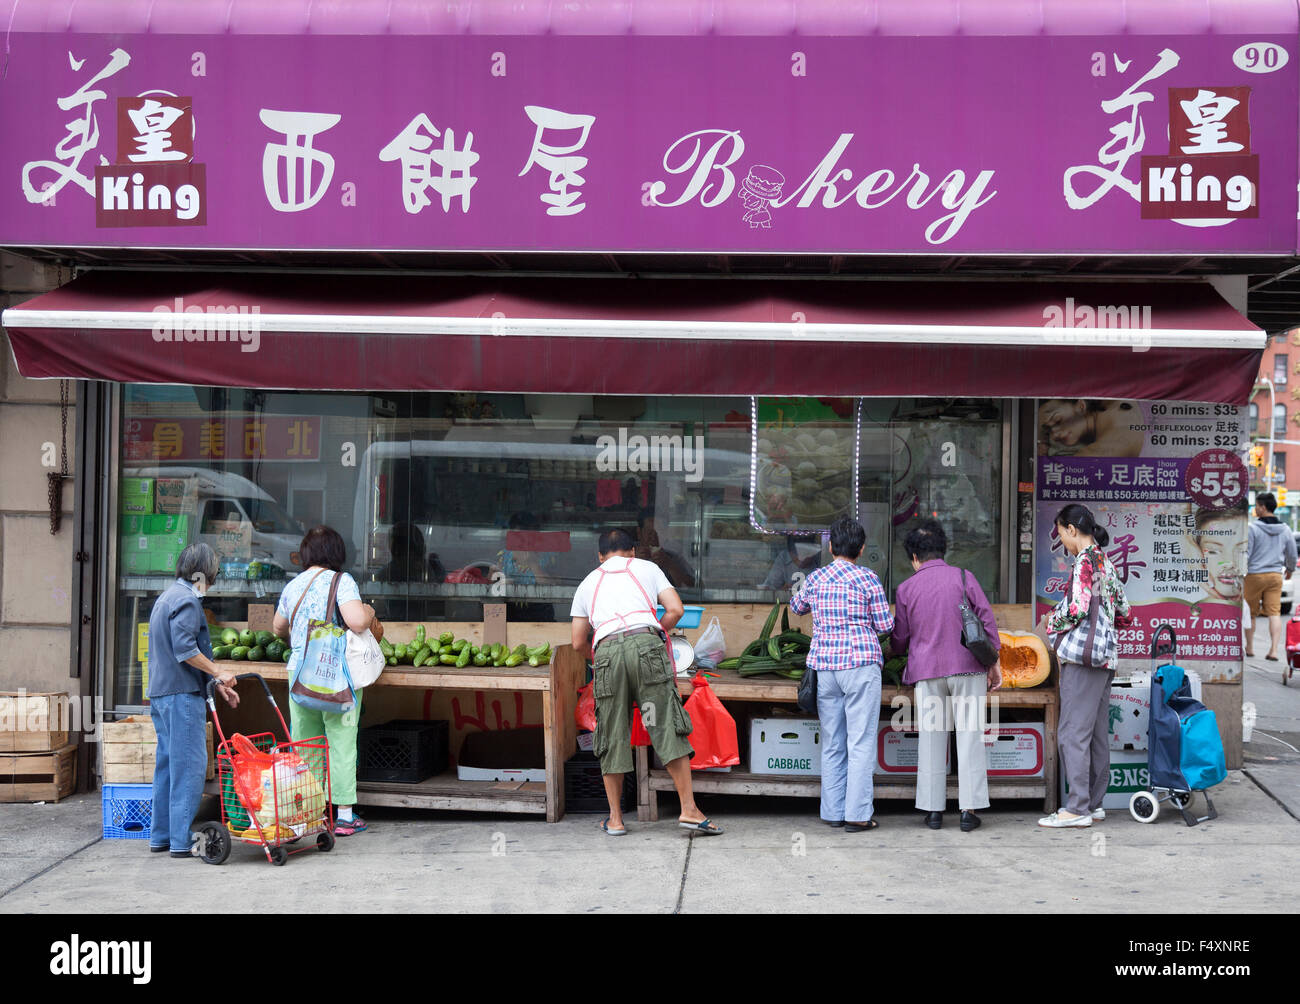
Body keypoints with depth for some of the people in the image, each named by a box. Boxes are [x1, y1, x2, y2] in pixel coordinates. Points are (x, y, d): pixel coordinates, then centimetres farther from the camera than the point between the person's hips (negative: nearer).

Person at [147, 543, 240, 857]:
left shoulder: (166, 597, 21)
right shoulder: (187, 600, -11)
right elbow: (185, 649, -21)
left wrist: (217, 684, 21)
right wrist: (218, 672, -13)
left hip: (160, 693, 10)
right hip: (182, 694, -10)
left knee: (167, 764, 13)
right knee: (189, 765, -7)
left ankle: (160, 836, 18)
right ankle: (181, 840, -7)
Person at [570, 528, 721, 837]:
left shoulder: (588, 583, 28)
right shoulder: (647, 568, 24)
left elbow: (578, 644, 24)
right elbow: (676, 609, 12)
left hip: (606, 651, 2)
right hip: (646, 643, -1)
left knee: (612, 736, 8)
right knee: (668, 728, 0)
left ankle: (615, 819, 13)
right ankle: (689, 809, -4)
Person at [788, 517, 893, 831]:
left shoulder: (815, 578, 8)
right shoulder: (867, 579, -3)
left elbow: (797, 606, 28)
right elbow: (885, 625, -1)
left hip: (824, 666, 4)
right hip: (860, 664, -4)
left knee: (832, 744, 10)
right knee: (861, 742, -2)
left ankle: (834, 811, 12)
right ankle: (857, 814, -4)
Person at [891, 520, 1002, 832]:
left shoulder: (906, 589, 4)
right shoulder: (963, 577, 1)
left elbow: (900, 639, 11)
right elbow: (987, 620, -2)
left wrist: (889, 652, 33)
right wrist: (993, 663, 4)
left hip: (927, 671, 1)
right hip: (967, 667, -1)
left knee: (931, 739, 6)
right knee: (969, 737, 2)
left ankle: (933, 810, 8)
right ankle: (969, 810, 0)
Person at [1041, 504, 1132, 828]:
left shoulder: (1085, 560, -11)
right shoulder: (1105, 562, 16)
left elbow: (1077, 608, -19)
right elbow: (1124, 614, 20)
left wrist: (1054, 622, -1)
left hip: (1082, 655, -10)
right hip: (1105, 656, 10)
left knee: (1074, 731, -8)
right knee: (1097, 732, 11)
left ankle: (1077, 808, -9)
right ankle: (1094, 803, 15)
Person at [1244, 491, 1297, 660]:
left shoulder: (1252, 528, -10)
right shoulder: (1285, 530, 6)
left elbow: (1245, 553, -12)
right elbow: (1292, 554, 14)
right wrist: (1290, 570, 32)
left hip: (1255, 575, -4)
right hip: (1275, 576, 4)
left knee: (1251, 613, 9)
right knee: (1274, 613, 0)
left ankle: (1249, 648, 19)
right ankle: (1273, 650, -9)